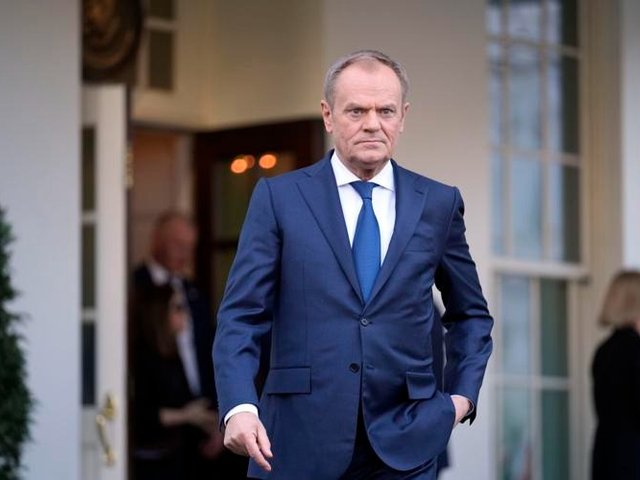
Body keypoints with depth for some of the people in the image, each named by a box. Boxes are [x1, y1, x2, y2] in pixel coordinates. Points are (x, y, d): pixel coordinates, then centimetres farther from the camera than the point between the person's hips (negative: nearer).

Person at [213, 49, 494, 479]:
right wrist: (239, 407, -17)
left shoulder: (439, 204, 8)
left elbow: (470, 314, 21)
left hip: (403, 443, 1)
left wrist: (463, 394, 7)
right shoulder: (279, 198, 2)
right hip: (301, 440, -1)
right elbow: (242, 316, -3)